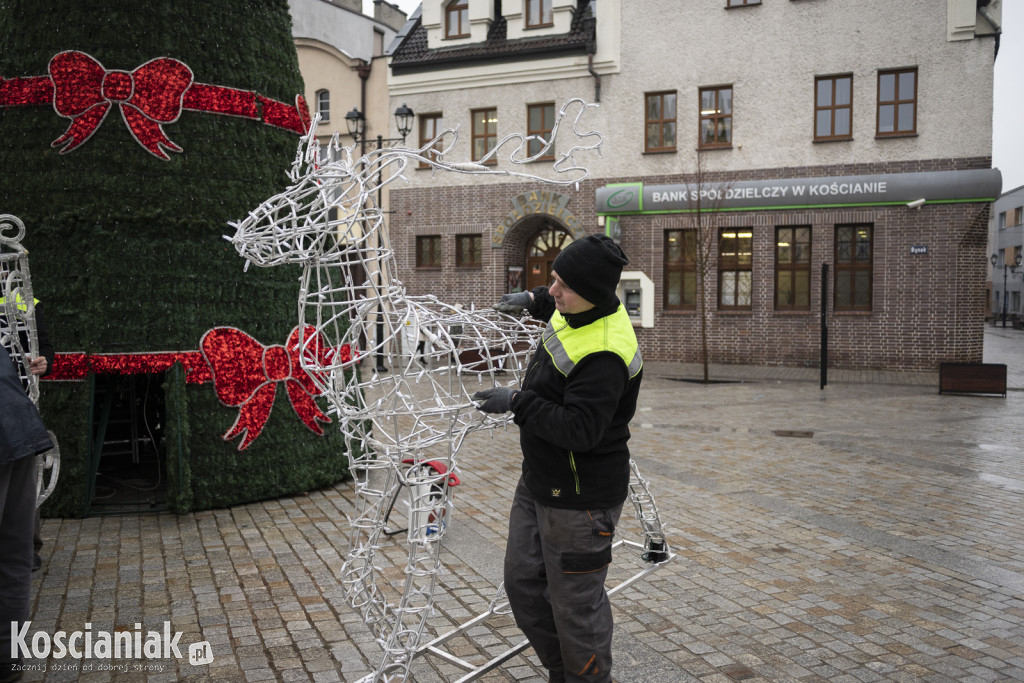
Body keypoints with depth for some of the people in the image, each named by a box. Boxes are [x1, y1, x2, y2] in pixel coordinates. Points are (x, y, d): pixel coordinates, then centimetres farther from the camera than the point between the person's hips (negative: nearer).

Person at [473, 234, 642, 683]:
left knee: (576, 602, 5)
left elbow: (579, 430, -32)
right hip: (539, 482, 10)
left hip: (580, 499, -10)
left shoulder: (605, 354, -29)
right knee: (523, 582, 19)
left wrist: (518, 403, -27)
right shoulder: (580, 310, 1)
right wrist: (532, 301, 18)